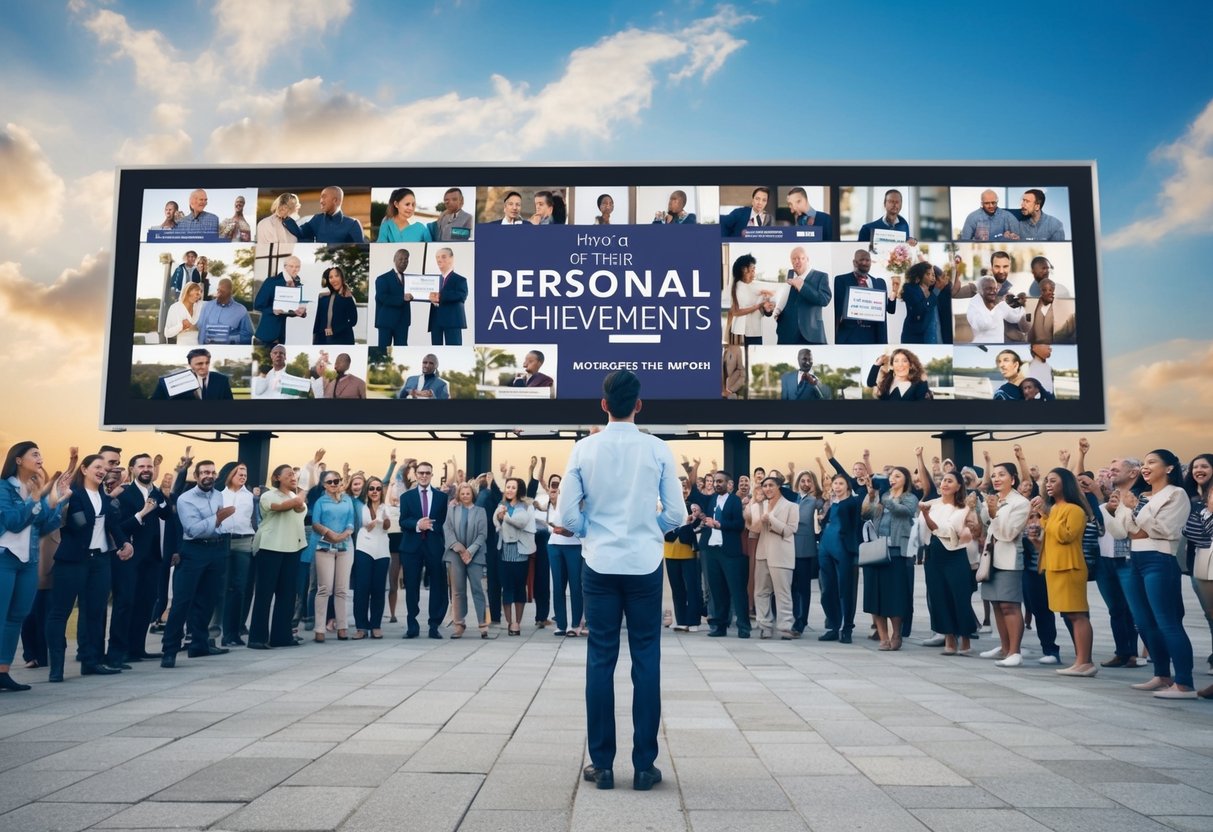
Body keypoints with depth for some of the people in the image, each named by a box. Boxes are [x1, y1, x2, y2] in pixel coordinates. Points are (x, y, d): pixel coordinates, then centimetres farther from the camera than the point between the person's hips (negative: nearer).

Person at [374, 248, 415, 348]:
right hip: (386, 321, -5)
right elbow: (382, 298, -16)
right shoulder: (383, 279, -2)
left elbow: (407, 297, 10)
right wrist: (402, 298, -25)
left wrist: (409, 297, -13)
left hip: (402, 322, 5)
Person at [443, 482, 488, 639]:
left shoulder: (480, 511, 7)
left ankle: (483, 625, -3)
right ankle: (459, 625, 10)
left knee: (478, 589, -4)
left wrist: (470, 551, -10)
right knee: (457, 591, 4)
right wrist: (459, 548, -11)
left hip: (475, 555, -1)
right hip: (455, 555, 1)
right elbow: (447, 529, 0)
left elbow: (483, 534, 0)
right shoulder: (452, 509, 10)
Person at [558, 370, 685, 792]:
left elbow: (567, 514, -3)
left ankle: (602, 764, 12)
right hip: (644, 565, 0)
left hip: (600, 565, 1)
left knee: (600, 661, 6)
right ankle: (643, 765, 10)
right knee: (646, 661, 5)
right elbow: (676, 513, -2)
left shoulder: (584, 449, -2)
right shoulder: (658, 449, -4)